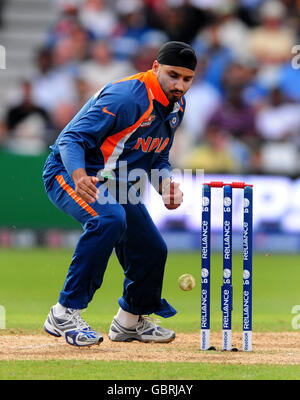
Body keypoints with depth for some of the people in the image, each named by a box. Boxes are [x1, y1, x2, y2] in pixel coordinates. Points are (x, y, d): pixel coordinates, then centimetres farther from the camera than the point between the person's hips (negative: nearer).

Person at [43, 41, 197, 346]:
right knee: (109, 219, -36)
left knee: (152, 250, 7)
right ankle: (65, 314, -31)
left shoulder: (176, 105, 3)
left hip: (116, 184, 9)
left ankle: (131, 320, 36)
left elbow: (158, 158, 15)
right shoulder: (125, 97, -26)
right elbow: (72, 139, -30)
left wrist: (166, 185, -8)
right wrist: (80, 178, -49)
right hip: (70, 172, -9)